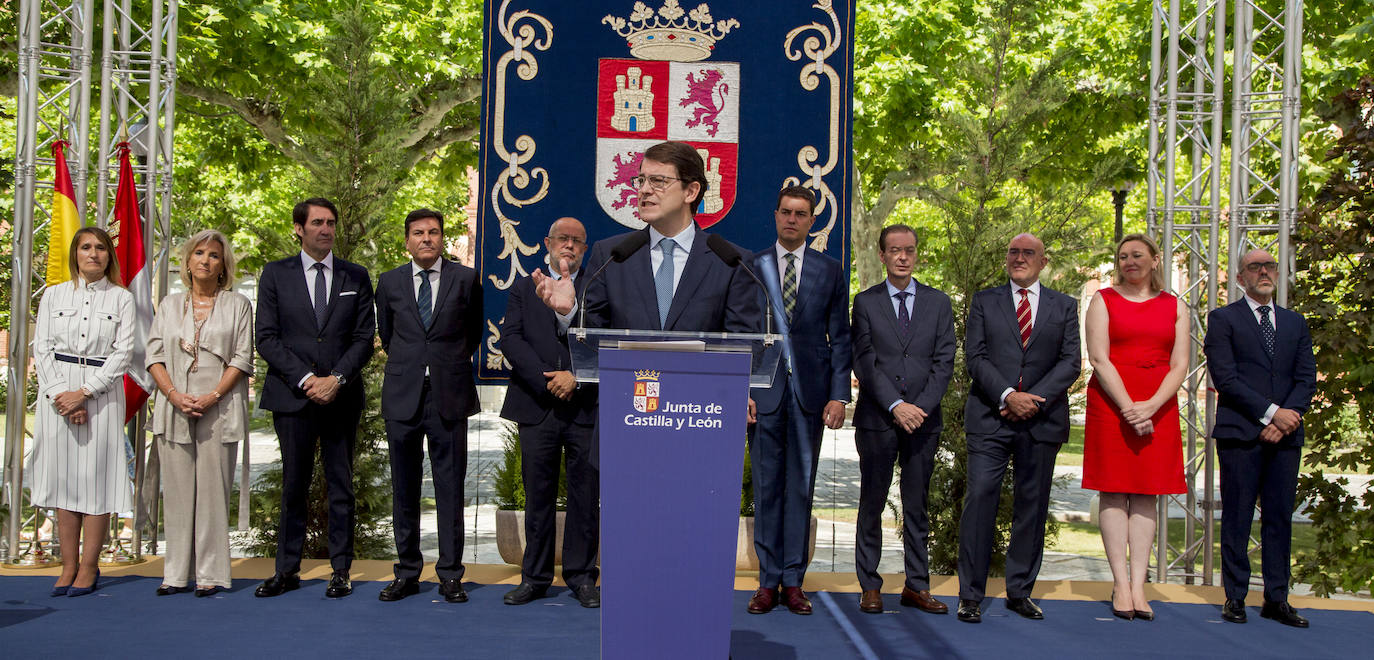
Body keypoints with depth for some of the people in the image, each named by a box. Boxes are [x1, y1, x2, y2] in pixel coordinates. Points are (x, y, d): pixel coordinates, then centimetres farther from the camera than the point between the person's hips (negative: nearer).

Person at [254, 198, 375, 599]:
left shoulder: (356, 277, 9)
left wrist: (336, 379, -10)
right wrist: (305, 380, -11)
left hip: (342, 397, 1)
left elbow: (363, 338, 4)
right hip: (292, 396, 0)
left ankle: (340, 572, 10)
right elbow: (266, 338, 0)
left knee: (341, 486, 3)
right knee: (294, 486, 4)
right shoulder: (275, 274, 7)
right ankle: (287, 570, 14)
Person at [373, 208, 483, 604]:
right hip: (402, 397, 2)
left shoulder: (465, 279, 3)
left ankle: (450, 575, 10)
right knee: (404, 489, 7)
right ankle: (407, 573, 18)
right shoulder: (390, 282, 9)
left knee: (450, 488, 1)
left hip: (449, 396, -2)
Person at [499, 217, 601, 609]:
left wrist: (576, 376, -13)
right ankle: (535, 577, 15)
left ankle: (581, 576, 14)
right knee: (537, 494, 6)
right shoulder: (523, 289, 13)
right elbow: (510, 339, 0)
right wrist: (546, 380, -11)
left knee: (585, 496, 4)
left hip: (586, 407, -1)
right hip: (537, 407, 1)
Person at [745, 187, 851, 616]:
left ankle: (793, 581, 13)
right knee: (766, 487, 3)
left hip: (810, 392, 1)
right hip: (763, 391, 0)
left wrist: (839, 395, -2)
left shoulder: (830, 271, 8)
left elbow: (840, 338, 6)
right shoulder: (751, 268, 6)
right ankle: (768, 581, 12)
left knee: (801, 488, 5)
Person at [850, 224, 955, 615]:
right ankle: (870, 586, 11)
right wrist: (896, 405, -13)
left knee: (917, 506, 7)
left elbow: (944, 362, 4)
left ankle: (917, 586, 15)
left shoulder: (938, 303, 11)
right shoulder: (866, 302, 5)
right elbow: (864, 362, -3)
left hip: (924, 420, 2)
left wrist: (921, 406, -9)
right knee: (872, 504, 3)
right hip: (877, 419, -1)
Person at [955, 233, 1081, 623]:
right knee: (980, 497, -9)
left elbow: (1071, 362, 3)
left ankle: (1020, 591, 16)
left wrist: (1034, 400, -11)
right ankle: (971, 594, -3)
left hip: (1042, 420, 2)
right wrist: (1007, 396, -14)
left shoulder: (1064, 307, 13)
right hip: (990, 416, -2)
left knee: (1032, 504, 5)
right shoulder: (984, 301, 10)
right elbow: (975, 357, 0)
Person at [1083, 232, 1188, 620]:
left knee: (1147, 495, 1)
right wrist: (1127, 407, -14)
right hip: (1110, 402, -2)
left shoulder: (1174, 307, 12)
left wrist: (1151, 406, -13)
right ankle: (1121, 585, 0)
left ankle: (1138, 586, 1)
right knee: (1114, 491, -3)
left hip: (1159, 407, 2)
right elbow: (1099, 359, -4)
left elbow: (1180, 364, 3)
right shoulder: (1103, 300, 7)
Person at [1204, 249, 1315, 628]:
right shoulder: (1223, 319, 3)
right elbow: (1225, 378, -7)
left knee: (1280, 518, 5)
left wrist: (1288, 417, -7)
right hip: (1240, 434, -4)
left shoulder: (1295, 323, 17)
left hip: (1285, 435, 4)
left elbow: (1307, 379, 9)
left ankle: (1276, 599, 11)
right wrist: (1271, 412, -12)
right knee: (1237, 518, -1)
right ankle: (1235, 597, 6)